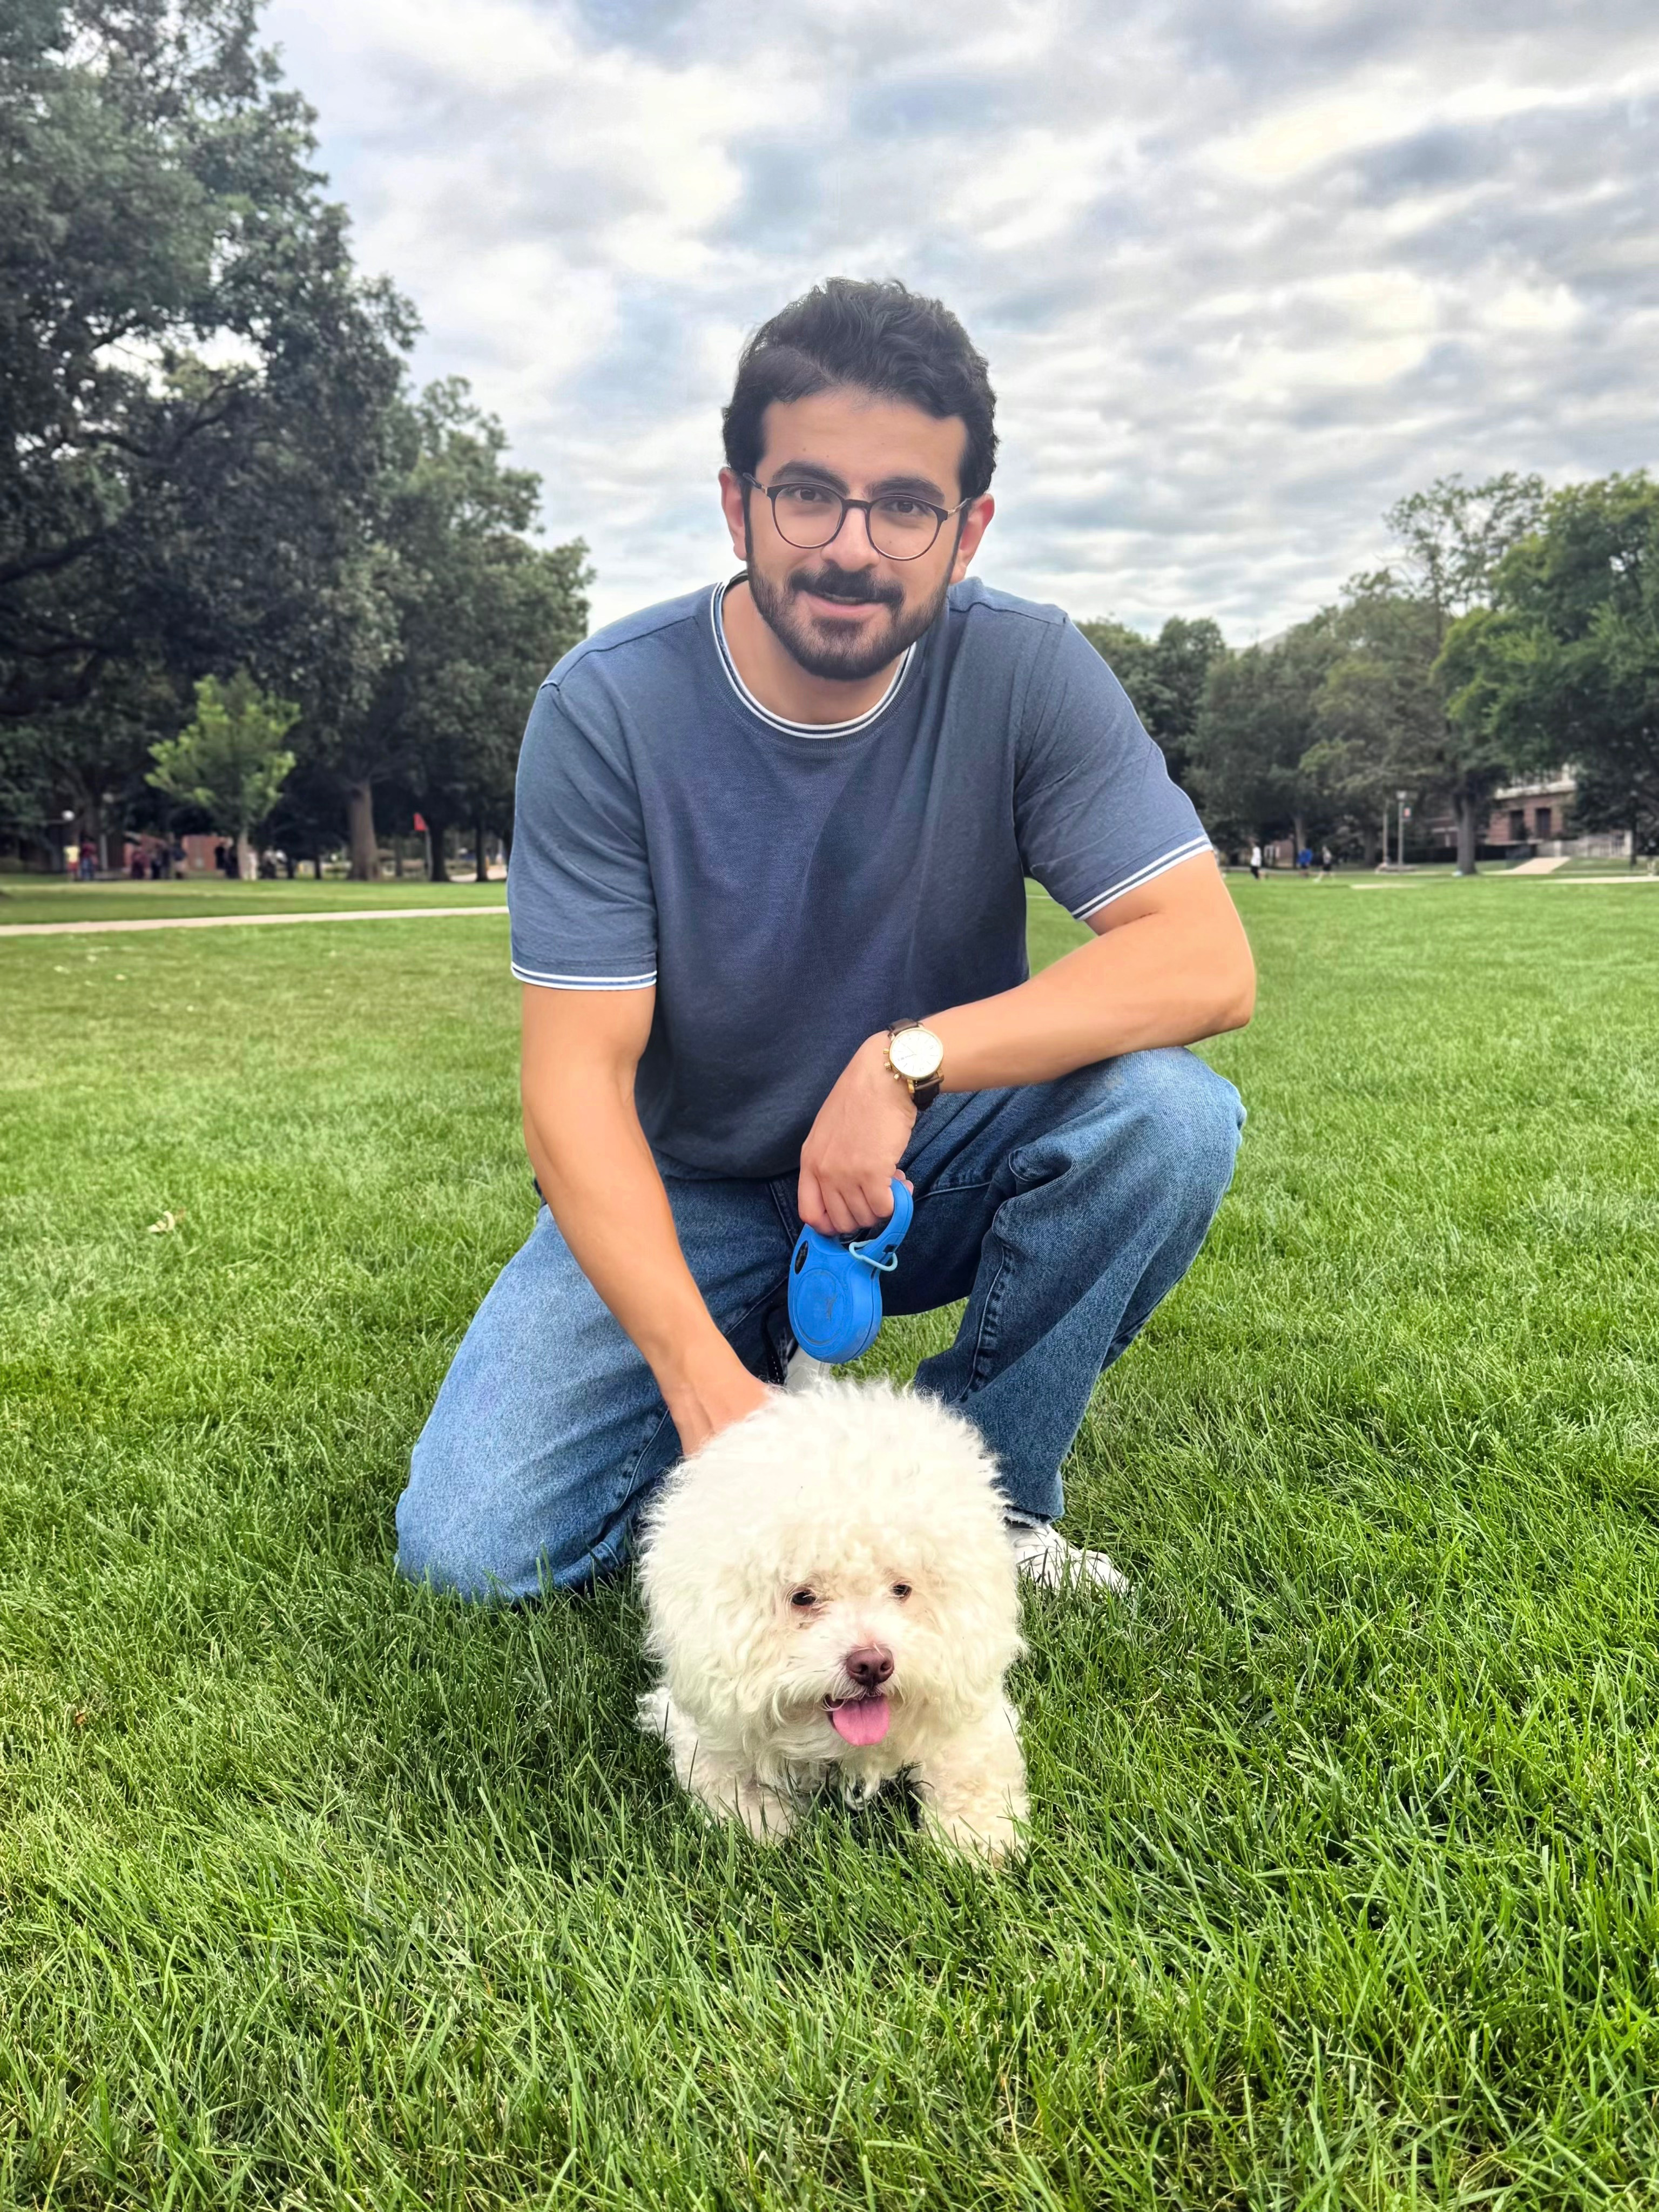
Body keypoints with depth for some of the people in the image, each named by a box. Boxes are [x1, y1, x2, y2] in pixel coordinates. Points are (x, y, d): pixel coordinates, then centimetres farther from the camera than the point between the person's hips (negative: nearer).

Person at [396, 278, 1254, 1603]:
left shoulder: (1025, 673, -14)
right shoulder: (608, 710, -18)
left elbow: (1209, 962, -21)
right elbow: (576, 1076, -21)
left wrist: (910, 1058, -32)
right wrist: (703, 1378, -33)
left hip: (924, 1173, 1)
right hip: (679, 1193, 0)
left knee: (1167, 1110, -28)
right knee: (469, 1549, -15)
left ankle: (979, 1492, -6)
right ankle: (760, 1386, 12)